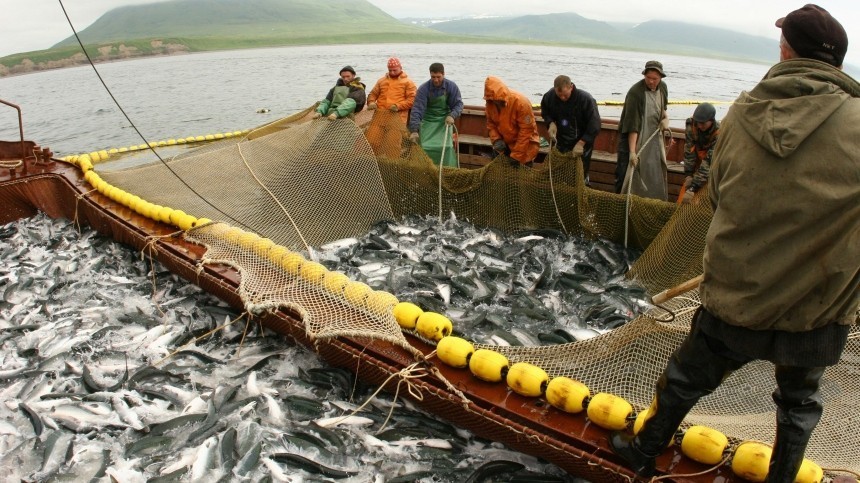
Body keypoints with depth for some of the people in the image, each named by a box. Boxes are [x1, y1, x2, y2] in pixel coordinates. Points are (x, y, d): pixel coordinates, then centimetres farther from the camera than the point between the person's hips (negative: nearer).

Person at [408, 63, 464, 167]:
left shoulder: (452, 86, -10)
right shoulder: (423, 88, -15)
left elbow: (458, 104, -3)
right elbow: (417, 109, -19)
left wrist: (452, 115, -25)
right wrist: (414, 130, -28)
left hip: (445, 121, 1)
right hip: (428, 122, 0)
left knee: (446, 147, -11)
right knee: (426, 147, -7)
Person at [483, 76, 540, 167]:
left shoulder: (521, 102, -27)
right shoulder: (490, 103, -11)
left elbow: (526, 131, -25)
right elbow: (491, 124, 3)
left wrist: (516, 155, -25)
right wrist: (496, 139, -17)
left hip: (525, 144, -5)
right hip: (505, 144, 5)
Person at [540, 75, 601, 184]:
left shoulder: (586, 99, -24)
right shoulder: (549, 96, -13)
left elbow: (594, 125, -20)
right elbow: (545, 112, 8)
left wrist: (581, 143, -27)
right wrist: (551, 123, -13)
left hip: (582, 143, -4)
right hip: (561, 142, 4)